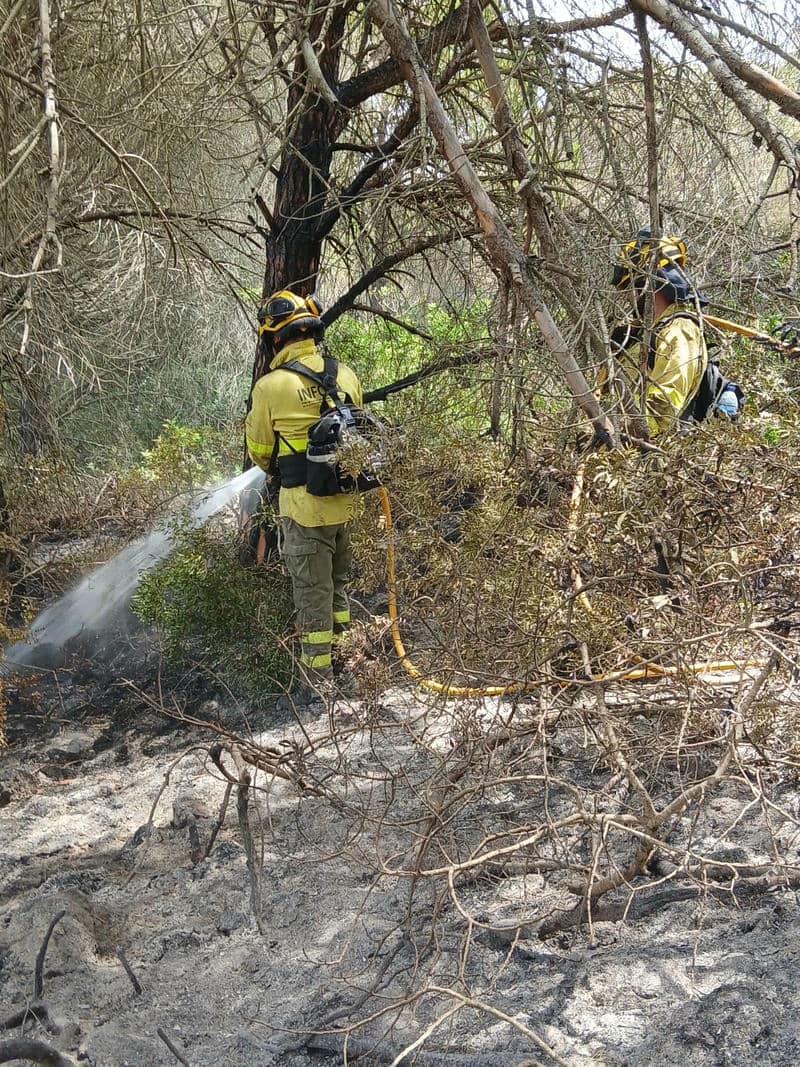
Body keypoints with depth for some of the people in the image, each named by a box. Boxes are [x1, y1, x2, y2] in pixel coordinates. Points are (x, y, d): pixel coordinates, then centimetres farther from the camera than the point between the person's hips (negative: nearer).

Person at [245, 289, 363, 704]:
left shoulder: (271, 386, -15)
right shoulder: (345, 375, 0)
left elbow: (259, 449, 0)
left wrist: (274, 468, 22)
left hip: (305, 505, -5)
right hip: (345, 499, 5)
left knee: (312, 592, 4)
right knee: (337, 583, 21)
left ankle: (317, 680, 12)